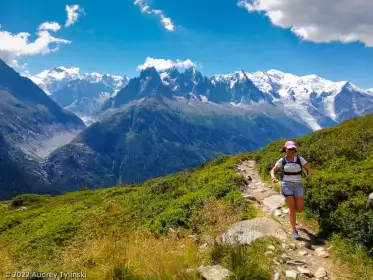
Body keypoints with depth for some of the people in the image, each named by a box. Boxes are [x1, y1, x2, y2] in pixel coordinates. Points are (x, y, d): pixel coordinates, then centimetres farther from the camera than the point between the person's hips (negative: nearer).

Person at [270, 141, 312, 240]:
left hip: (298, 186, 2)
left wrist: (309, 176, -22)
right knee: (292, 208, -5)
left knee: (300, 209, 1)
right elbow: (273, 170, 5)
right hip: (286, 186, -2)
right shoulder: (282, 160, 0)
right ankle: (294, 230, 11)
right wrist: (273, 178, -17)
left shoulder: (300, 159, 0)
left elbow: (308, 170, 2)